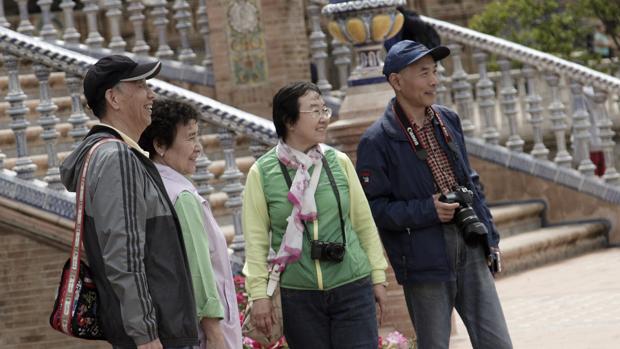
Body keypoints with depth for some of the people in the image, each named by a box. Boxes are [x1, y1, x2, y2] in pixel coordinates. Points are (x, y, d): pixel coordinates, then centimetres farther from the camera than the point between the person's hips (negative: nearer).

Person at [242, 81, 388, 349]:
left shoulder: (339, 162, 3)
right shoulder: (262, 173, -3)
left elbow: (364, 222, 9)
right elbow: (256, 238, -2)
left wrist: (378, 276, 9)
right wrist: (259, 294, -7)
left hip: (352, 288, 1)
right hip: (298, 295, -1)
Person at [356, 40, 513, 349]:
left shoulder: (448, 121, 10)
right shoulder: (377, 141, -10)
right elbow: (372, 207, -12)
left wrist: (490, 236, 14)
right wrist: (428, 211, -19)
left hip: (470, 251, 5)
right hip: (424, 262, -5)